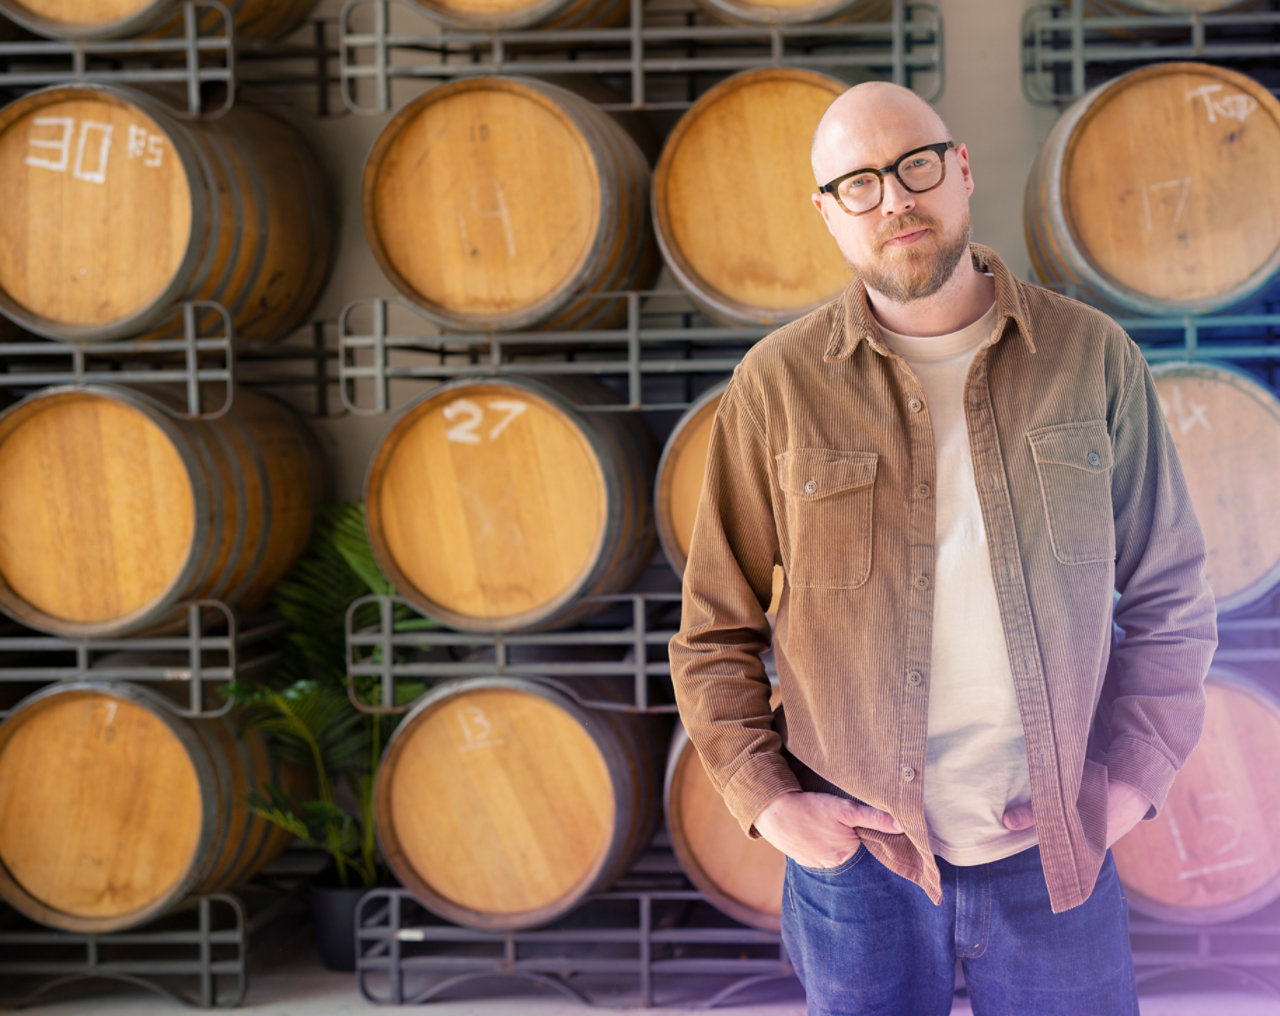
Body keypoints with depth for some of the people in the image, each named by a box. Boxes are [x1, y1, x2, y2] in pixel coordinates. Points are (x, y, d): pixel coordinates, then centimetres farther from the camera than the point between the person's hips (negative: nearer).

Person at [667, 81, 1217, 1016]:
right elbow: (717, 633, 3)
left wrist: (1130, 781, -4)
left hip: (1055, 857, 1)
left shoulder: (1093, 357, -1)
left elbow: (1169, 599, 5)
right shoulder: (779, 385, -3)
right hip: (859, 858, 0)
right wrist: (769, 801, -7)